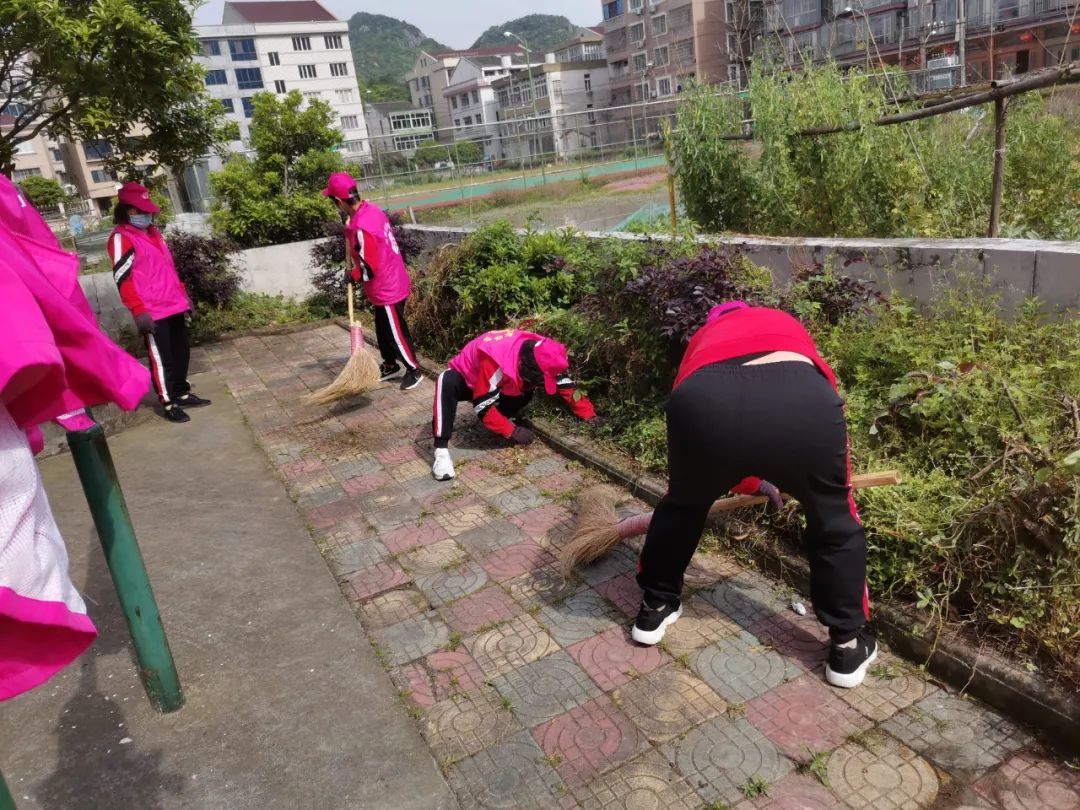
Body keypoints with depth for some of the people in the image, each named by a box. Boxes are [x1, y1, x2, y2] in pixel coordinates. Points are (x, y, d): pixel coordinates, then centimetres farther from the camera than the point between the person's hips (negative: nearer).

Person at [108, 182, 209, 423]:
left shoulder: (153, 232, 17)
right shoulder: (121, 238, -10)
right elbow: (123, 279, -17)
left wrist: (182, 295, 21)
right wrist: (139, 311, -22)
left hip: (173, 306, 9)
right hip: (152, 312, -9)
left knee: (181, 351, 16)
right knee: (161, 359, -3)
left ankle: (183, 394, 29)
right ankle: (168, 404, 6)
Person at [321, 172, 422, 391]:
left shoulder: (361, 228, -29)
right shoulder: (372, 209, -1)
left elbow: (369, 269, -26)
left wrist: (353, 275, -6)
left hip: (387, 289, -9)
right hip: (393, 281, 10)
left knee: (396, 332, 6)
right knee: (383, 328, 23)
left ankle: (414, 370, 20)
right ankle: (390, 364, 39)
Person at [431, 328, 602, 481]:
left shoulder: (540, 355, -22)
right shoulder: (496, 363, -42)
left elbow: (565, 384, -10)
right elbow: (482, 406, -36)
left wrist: (588, 414, -13)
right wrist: (511, 431, -32)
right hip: (464, 378, -6)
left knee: (525, 394, -18)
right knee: (447, 383, -40)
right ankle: (441, 450, -40)